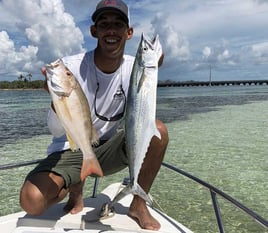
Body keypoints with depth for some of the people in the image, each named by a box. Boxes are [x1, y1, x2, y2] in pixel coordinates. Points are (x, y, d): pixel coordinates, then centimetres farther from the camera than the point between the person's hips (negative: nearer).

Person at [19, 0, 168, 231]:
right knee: (32, 201, -26)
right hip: (70, 150, -2)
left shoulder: (135, 68, -7)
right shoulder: (71, 67, -17)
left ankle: (139, 205, -2)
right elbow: (57, 130, -17)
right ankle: (76, 186, 11)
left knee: (158, 131, -23)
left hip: (108, 148, 3)